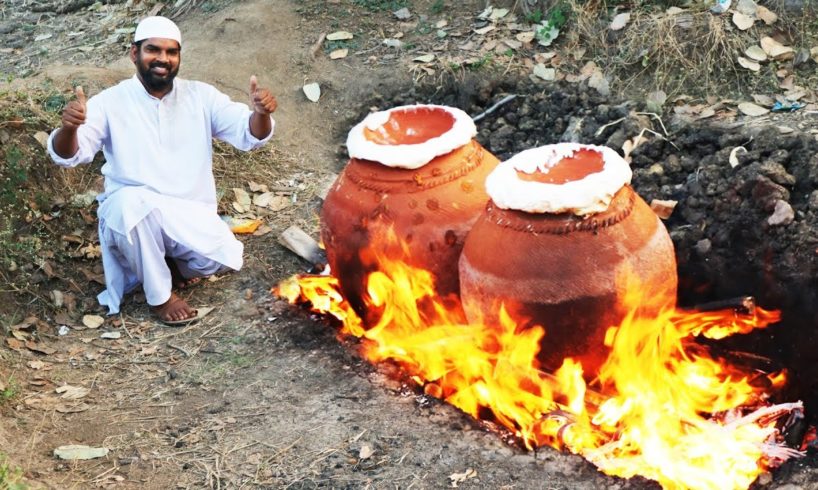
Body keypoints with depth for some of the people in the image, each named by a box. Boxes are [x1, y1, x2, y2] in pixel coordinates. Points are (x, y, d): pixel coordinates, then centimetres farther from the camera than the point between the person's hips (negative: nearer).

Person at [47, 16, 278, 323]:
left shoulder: (200, 96, 3)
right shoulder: (111, 102, -5)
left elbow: (249, 135, -4)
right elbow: (68, 156, -14)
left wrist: (261, 113, -28)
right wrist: (68, 127, -38)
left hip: (191, 217, 2)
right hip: (131, 216, -1)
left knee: (222, 257, -28)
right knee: (135, 201, -37)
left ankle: (171, 263, 9)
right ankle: (159, 295, -13)